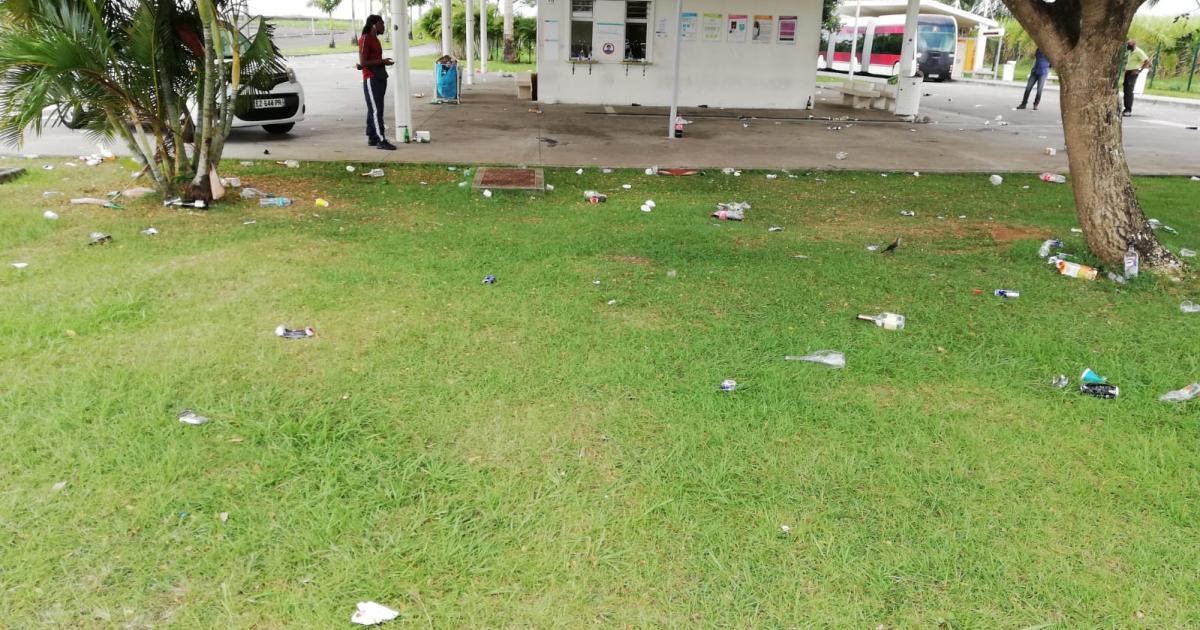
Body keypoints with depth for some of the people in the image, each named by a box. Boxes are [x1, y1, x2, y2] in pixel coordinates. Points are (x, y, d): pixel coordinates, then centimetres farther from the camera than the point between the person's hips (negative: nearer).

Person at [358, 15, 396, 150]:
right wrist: (382, 61, -17)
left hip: (379, 79, 9)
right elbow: (363, 62, -18)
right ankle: (381, 140, -13)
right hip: (371, 79, -9)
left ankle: (372, 138, 16)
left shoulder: (375, 39, 17)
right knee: (376, 111, -11)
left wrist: (384, 62, 9)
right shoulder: (365, 39, -12)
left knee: (374, 110, 11)